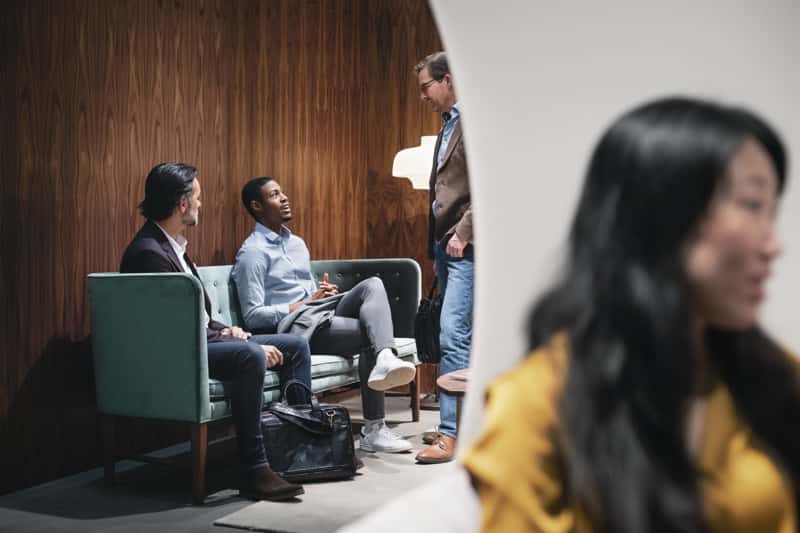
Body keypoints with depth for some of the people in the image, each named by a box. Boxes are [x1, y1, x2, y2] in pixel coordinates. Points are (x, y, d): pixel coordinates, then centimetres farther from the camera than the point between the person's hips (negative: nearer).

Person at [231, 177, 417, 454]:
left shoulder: (297, 243, 25)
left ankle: (386, 359, -44)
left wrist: (324, 292, 4)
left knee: (372, 285, -21)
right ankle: (374, 430, -26)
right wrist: (305, 303, -11)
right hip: (293, 326, -7)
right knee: (370, 336, -24)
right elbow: (253, 316, -11)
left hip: (322, 312, 7)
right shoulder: (253, 252, -2)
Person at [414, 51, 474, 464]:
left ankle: (450, 433, -10)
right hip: (445, 244, 10)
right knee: (458, 335, 13)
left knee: (453, 336, -13)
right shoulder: (449, 124, 20)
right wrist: (436, 241, 18)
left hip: (465, 247, -10)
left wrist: (462, 233, -18)